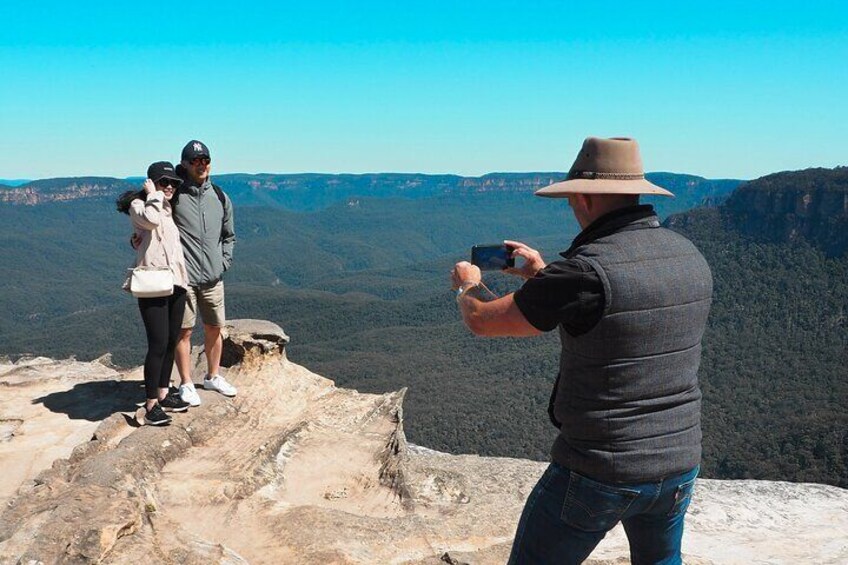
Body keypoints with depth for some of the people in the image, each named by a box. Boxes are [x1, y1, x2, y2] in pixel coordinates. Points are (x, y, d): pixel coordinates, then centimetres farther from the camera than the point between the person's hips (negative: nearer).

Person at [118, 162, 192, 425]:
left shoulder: (169, 209, 20)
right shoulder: (138, 205, -2)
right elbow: (150, 219, -25)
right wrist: (153, 195, -10)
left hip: (176, 282, 8)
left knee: (171, 342, 12)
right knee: (158, 344, -10)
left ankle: (163, 394, 23)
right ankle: (151, 405, -4)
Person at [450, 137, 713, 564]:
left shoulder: (587, 270, -24)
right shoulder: (691, 258, -1)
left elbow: (482, 321, -12)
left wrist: (467, 286, 11)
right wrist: (544, 276, 21)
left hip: (599, 471, -6)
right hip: (680, 463, 7)